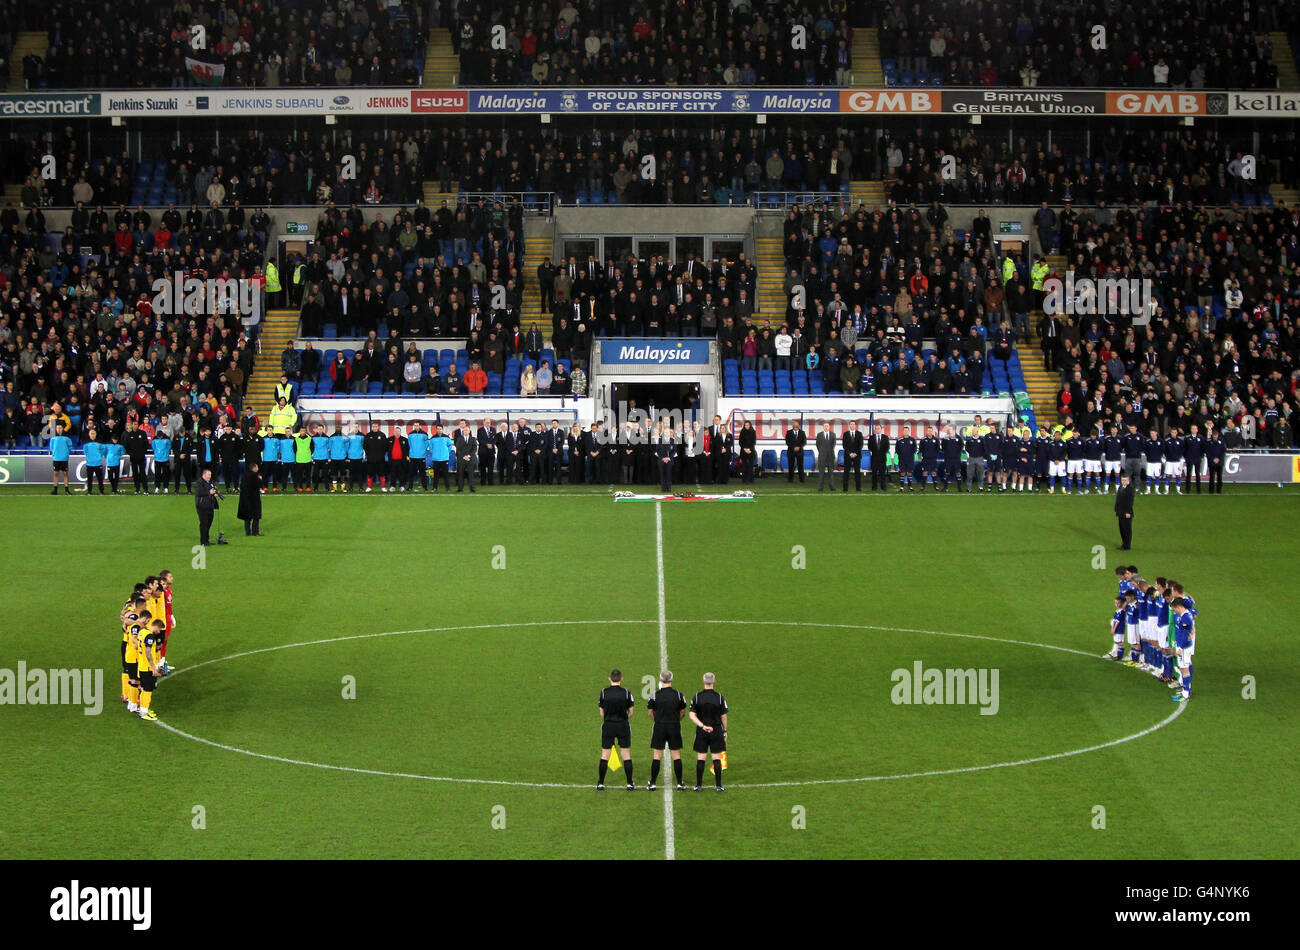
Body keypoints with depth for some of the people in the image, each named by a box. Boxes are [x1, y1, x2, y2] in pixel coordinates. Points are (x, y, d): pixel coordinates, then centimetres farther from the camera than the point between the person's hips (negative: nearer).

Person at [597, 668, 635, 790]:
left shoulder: (604, 692, -5)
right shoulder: (626, 692, -7)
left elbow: (601, 713, 1)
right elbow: (630, 712, -1)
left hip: (608, 725, 0)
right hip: (623, 725, 0)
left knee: (605, 755, 7)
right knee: (626, 754, 6)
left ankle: (600, 783, 8)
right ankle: (630, 783, 7)